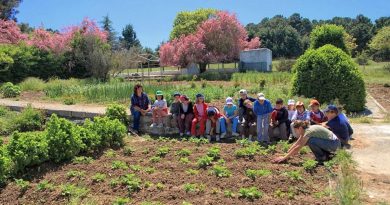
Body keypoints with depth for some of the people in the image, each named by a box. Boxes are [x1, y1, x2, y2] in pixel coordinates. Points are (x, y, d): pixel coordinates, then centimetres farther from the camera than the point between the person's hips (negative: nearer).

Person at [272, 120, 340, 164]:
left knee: (310, 141, -26)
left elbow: (297, 148, -26)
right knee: (306, 141, 7)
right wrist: (286, 154, 3)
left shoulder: (308, 131, -23)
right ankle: (326, 155, 14)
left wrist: (284, 157, -24)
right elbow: (296, 143, 7)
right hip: (329, 141, 9)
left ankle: (322, 157, -6)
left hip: (334, 143, -9)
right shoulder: (306, 130, 3)